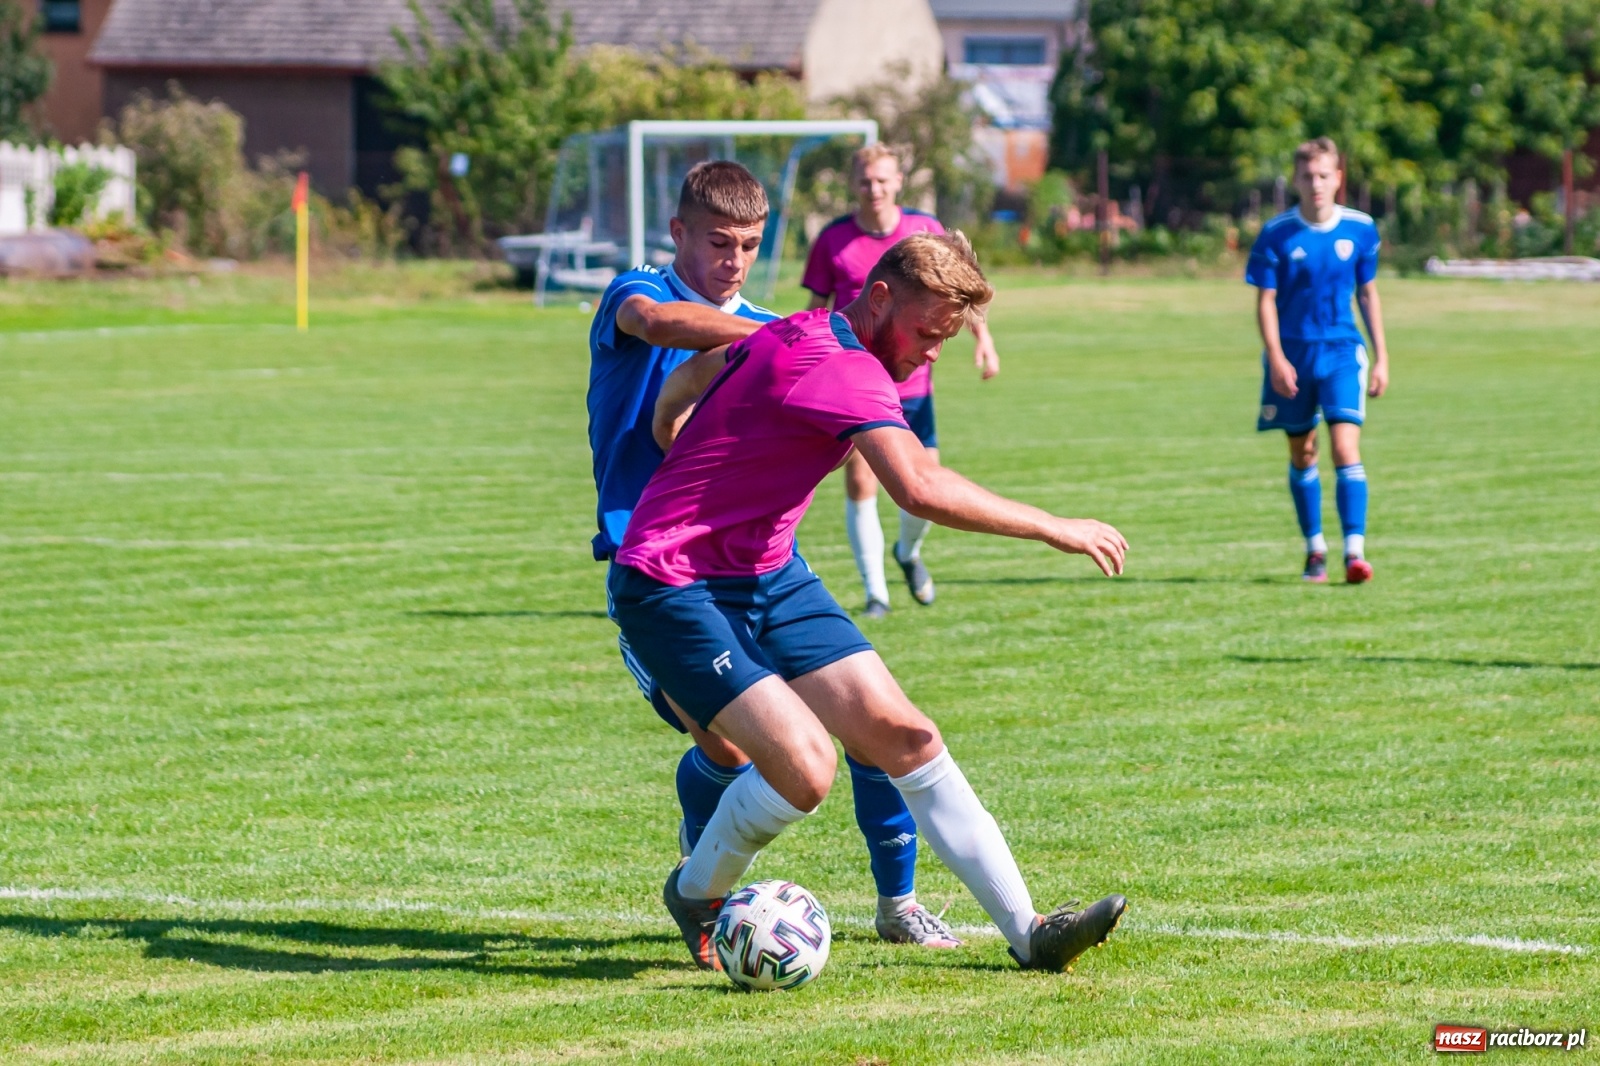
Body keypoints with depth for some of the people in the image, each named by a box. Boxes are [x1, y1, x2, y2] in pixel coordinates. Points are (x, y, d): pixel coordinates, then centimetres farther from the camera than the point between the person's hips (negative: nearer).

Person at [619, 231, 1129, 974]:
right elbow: (919, 490, -36)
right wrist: (1055, 530, -30)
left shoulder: (804, 335, 7)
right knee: (805, 765, -21)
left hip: (769, 575, 10)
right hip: (673, 587, -10)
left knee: (903, 736, -1)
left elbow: (679, 389, 21)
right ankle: (695, 895, 9)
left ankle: (1027, 932, -2)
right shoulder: (842, 369, -24)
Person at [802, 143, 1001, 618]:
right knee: (860, 484, -9)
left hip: (911, 382, 1)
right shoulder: (833, 239, -2)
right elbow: (817, 309, 6)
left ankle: (908, 552, 31)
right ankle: (875, 592, 0)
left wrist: (982, 334, -2)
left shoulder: (925, 229, 1)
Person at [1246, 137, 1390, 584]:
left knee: (1346, 449, -15)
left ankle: (1355, 551, -19)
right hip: (1292, 355, 0)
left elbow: (1368, 294, 10)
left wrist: (1381, 358, 9)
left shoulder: (1361, 230, 0)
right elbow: (1266, 300, -5)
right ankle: (1315, 548, 25)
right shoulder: (1276, 235, -6)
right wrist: (1276, 358, -15)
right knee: (1302, 454, 10)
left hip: (1343, 352, 0)